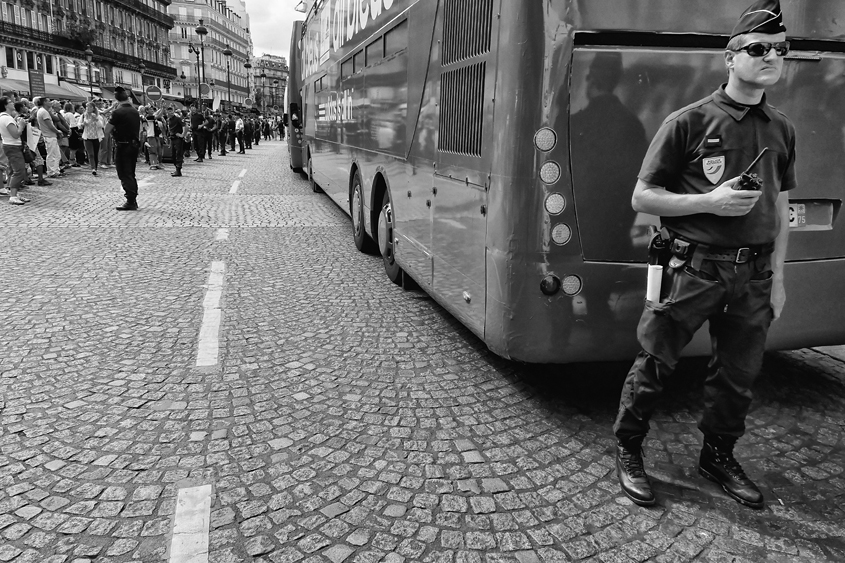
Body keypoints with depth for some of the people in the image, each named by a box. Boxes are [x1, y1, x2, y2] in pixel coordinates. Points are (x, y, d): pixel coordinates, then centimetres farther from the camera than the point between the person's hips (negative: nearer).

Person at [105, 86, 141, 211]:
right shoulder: (135, 112, 6)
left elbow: (107, 132, -11)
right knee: (131, 174, 15)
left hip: (122, 146, -7)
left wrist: (114, 128, 6)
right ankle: (133, 200, 19)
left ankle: (131, 202, -3)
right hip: (134, 145, 7)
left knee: (125, 175, -1)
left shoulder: (117, 112, -14)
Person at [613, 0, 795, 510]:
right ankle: (629, 453, 22)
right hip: (693, 269, -5)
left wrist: (777, 278, 12)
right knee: (655, 365, 3)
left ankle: (719, 457, 34)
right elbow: (643, 197, -6)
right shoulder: (690, 122, -6)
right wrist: (710, 202, -17)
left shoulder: (782, 130, 11)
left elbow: (780, 209, 16)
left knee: (740, 375, 14)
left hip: (753, 273, 5)